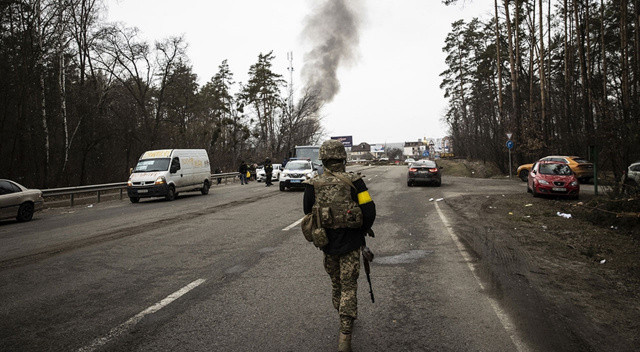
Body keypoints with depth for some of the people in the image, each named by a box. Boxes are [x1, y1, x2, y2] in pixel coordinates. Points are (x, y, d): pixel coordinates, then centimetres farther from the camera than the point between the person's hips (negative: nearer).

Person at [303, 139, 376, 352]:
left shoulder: (313, 185, -7)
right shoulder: (353, 181, -12)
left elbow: (308, 213, 4)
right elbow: (369, 210, -12)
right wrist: (364, 230, 7)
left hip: (327, 243, 2)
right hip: (350, 243, -2)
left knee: (336, 283, 22)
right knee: (348, 287, 5)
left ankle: (345, 319, 40)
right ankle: (344, 335, 0)